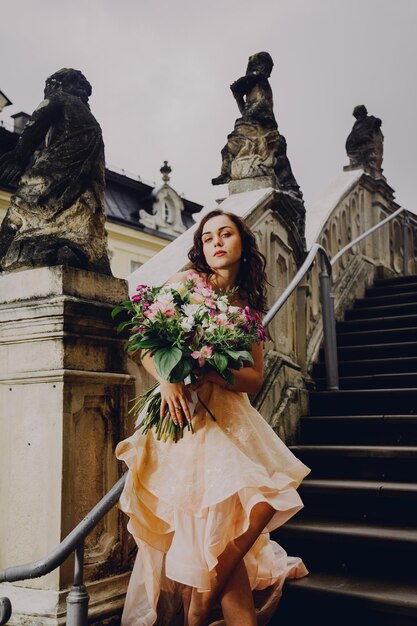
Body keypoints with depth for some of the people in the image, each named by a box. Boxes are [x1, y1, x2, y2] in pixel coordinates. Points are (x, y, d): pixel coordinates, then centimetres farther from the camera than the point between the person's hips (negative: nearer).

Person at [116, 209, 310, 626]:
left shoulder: (247, 306, 16)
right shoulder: (185, 282, 4)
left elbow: (254, 380, 6)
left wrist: (212, 372, -15)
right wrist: (168, 379, -20)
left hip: (229, 416, 5)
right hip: (183, 412, -5)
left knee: (264, 500, -7)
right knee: (217, 516, -13)